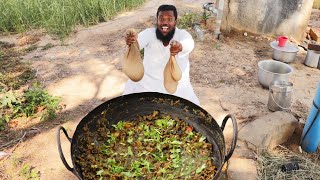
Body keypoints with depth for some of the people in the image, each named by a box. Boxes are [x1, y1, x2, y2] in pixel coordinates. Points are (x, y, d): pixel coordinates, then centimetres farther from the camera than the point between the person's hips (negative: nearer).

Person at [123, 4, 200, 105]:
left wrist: (180, 46, -60)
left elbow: (189, 43, -36)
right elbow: (139, 40, -32)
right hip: (147, 83, 1)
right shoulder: (149, 33, -11)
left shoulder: (182, 34, -13)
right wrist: (132, 40, -57)